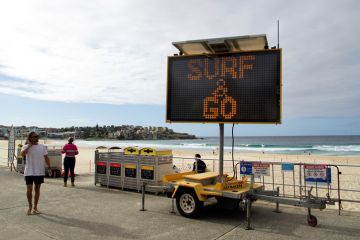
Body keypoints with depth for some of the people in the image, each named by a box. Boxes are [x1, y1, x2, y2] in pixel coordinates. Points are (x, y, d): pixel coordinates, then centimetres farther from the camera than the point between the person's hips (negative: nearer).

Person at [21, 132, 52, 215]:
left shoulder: (42, 147, 5)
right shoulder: (26, 147, -4)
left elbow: (46, 157, 8)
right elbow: (22, 154, -24)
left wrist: (49, 168, 2)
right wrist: (29, 145, -17)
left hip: (40, 172, 3)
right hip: (29, 172, -2)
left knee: (37, 189, 10)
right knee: (29, 189, -2)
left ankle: (35, 207, 23)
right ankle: (30, 207, 20)